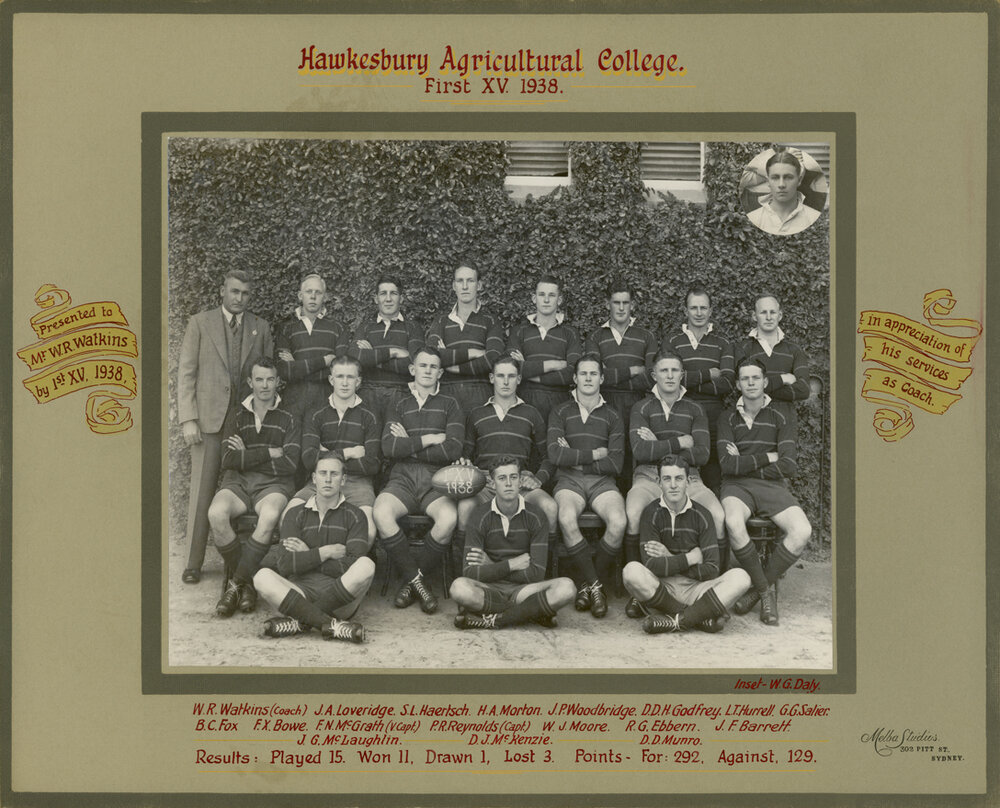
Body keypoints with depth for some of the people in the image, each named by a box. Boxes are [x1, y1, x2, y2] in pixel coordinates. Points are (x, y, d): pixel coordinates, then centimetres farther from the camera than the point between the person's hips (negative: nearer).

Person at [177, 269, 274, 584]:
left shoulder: (261, 328, 12)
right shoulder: (200, 323, 5)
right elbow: (186, 373, 2)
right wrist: (188, 419, -6)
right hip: (209, 419, -2)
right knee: (202, 492, -2)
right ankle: (194, 563, 4)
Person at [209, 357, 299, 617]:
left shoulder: (288, 420, 13)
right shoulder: (237, 418, 17)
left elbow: (289, 465, -3)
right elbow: (229, 460, 0)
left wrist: (247, 457, -1)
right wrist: (270, 453, -4)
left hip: (273, 485, -1)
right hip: (237, 482, 2)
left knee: (270, 516, -37)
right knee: (216, 513, -33)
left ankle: (235, 583, -23)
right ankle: (247, 582, -15)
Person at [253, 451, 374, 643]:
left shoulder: (355, 516, 10)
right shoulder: (295, 514, 14)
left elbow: (353, 566, -7)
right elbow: (285, 565, -2)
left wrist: (307, 556, -2)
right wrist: (326, 552, -4)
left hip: (340, 600, -1)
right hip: (301, 592, 1)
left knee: (366, 566, -31)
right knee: (262, 578, -27)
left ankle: (299, 621, -27)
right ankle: (333, 625, -36)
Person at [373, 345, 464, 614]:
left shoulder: (449, 405, 15)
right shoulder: (400, 405, 18)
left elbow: (453, 450, -1)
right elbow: (388, 448, 1)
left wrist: (409, 446, 1)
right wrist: (429, 439, -2)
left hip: (437, 479, -1)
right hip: (402, 478, 1)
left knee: (448, 518, -34)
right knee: (381, 513, -33)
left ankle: (412, 580, -12)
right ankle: (417, 580, -18)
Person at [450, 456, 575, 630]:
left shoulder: (536, 517, 1)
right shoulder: (480, 518, 0)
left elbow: (536, 574, -6)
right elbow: (470, 574, -9)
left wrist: (491, 567, -6)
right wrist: (512, 565, -9)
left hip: (522, 590, 1)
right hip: (490, 590, -1)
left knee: (566, 587, -29)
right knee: (459, 587, -35)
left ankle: (493, 620, -24)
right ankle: (536, 612, -22)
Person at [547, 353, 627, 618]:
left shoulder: (611, 417, 14)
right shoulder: (561, 412, 11)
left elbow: (615, 464, 1)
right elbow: (555, 454, -5)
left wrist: (575, 458, -3)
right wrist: (595, 454, -3)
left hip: (602, 481, 1)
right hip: (569, 480, -1)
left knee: (618, 522, -31)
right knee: (567, 519, -35)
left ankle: (590, 583, -11)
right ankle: (593, 584, -19)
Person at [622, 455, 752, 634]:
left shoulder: (701, 515, 1)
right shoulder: (652, 513, -4)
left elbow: (711, 570, -7)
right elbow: (651, 565, -15)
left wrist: (670, 559, -11)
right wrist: (691, 558, -10)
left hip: (695, 588, 2)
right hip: (661, 587, -1)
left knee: (740, 578, -23)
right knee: (632, 571, -33)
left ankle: (675, 621, -25)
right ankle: (700, 617, -23)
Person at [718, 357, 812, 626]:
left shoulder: (782, 414, 7)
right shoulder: (729, 417, 9)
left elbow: (787, 467, -3)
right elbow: (728, 465, -6)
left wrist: (745, 463, -3)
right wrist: (767, 457, -5)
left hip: (772, 486, 1)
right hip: (737, 486, -1)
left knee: (802, 532, -27)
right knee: (734, 524, -36)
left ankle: (758, 588, -7)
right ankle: (766, 591, -15)